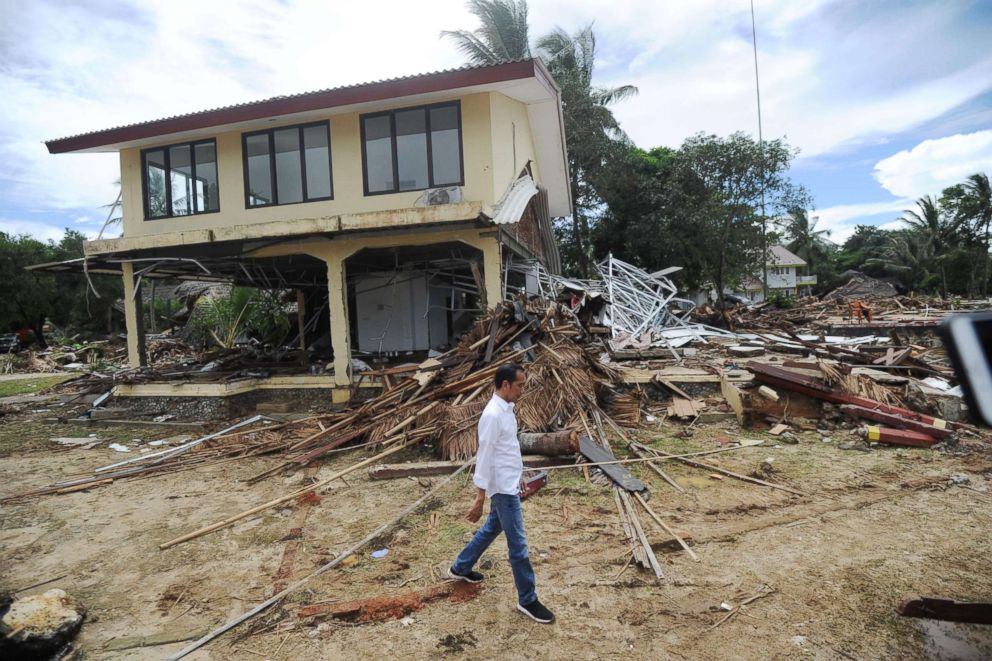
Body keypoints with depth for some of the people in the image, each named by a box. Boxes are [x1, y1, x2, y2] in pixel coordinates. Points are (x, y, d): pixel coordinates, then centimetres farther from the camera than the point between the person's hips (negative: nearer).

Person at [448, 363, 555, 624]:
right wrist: (480, 498, -20)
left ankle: (460, 568, 41)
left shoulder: (505, 409, 6)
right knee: (518, 543, 1)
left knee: (492, 529, 24)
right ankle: (527, 600, 15)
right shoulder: (493, 415, -24)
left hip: (509, 485, 10)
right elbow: (484, 457, -23)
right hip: (503, 488, -10)